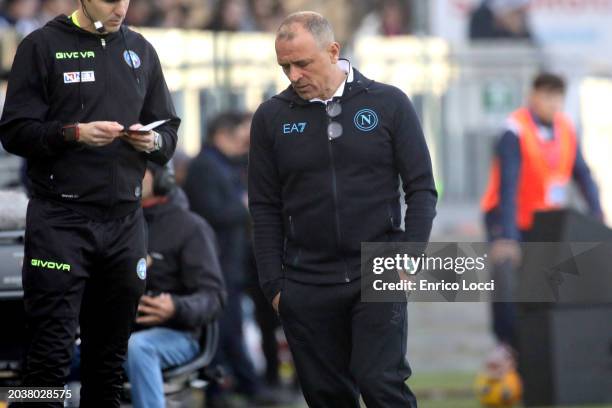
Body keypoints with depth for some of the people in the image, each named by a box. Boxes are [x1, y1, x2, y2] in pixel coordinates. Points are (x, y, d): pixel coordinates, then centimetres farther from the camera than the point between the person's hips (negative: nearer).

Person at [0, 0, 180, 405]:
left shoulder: (141, 50, 14)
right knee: (51, 355, -9)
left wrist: (154, 141, -4)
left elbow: (170, 131, 18)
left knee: (111, 356, 3)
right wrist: (75, 133, -18)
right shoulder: (43, 46, 1)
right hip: (61, 217, -4)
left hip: (125, 222, 4)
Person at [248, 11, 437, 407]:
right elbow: (265, 208, 8)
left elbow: (422, 189, 2)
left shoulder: (389, 104, 1)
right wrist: (273, 284, 2)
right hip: (307, 285, 2)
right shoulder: (271, 118, 5)